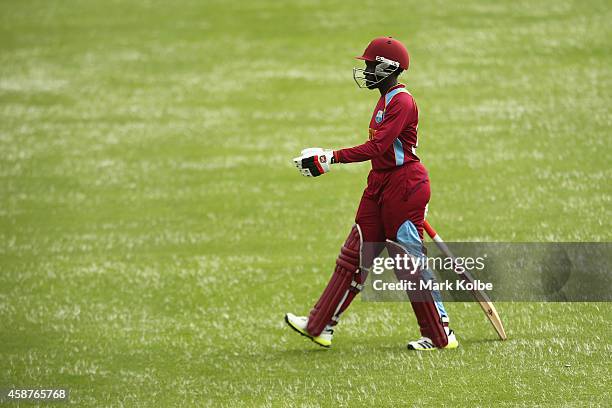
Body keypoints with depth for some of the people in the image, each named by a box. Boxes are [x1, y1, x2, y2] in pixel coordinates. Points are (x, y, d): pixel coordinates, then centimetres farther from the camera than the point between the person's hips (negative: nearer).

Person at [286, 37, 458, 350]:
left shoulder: (401, 102, -17)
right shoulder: (386, 100, 14)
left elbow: (376, 148, -25)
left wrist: (332, 158, -27)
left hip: (404, 185, -10)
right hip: (380, 185, 10)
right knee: (355, 256, 8)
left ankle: (441, 336, 5)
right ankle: (320, 326, 9)